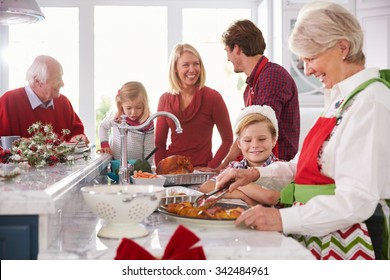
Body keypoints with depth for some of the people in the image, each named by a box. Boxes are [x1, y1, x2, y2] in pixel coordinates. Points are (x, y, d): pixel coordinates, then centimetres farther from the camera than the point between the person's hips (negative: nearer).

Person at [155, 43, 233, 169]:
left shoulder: (212, 97, -4)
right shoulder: (165, 99, 5)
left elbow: (227, 140, -1)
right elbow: (159, 143, 8)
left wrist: (211, 167, -9)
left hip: (201, 170, -2)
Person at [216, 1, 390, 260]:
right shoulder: (342, 98, 14)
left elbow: (358, 199, -22)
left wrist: (284, 218, -25)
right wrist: (256, 174, 8)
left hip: (345, 243, -8)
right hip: (318, 236, 8)